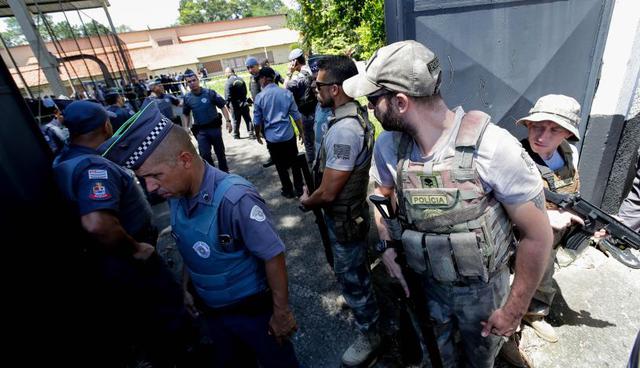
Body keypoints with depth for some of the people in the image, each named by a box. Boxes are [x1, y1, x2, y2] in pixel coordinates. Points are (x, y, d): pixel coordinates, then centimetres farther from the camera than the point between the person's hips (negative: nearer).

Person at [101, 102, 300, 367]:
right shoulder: (177, 195, -9)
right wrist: (187, 287, 12)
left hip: (253, 309, -6)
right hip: (211, 310, 6)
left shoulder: (235, 198, -32)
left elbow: (273, 256, -25)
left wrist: (282, 312, -17)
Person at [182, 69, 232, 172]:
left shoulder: (210, 93, -8)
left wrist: (228, 121, -14)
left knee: (220, 152, 11)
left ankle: (224, 171, 29)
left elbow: (222, 106, -5)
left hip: (214, 127, -1)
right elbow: (186, 114, 12)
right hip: (200, 131, 2)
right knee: (205, 155, 1)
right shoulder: (187, 98, 0)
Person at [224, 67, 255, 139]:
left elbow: (227, 96, -17)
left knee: (236, 120, 11)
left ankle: (236, 135, 22)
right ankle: (251, 134, 5)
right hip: (244, 103, 3)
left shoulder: (228, 82, -15)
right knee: (248, 119, 8)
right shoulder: (241, 79, 2)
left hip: (235, 105, -3)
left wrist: (227, 105, -6)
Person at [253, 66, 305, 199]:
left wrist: (258, 134, 18)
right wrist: (301, 131, 12)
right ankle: (299, 189, 23)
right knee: (294, 163, 15)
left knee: (281, 166, 13)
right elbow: (296, 115, 1)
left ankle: (288, 191, 24)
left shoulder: (259, 97, -7)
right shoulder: (286, 93, -3)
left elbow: (257, 120, 0)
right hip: (289, 135, 2)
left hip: (272, 138, -1)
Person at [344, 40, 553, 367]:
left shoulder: (492, 146, -29)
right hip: (426, 284, 3)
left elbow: (538, 233, -18)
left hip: (482, 290, -2)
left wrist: (514, 310, -11)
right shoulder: (388, 144, -15)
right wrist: (387, 245, -9)